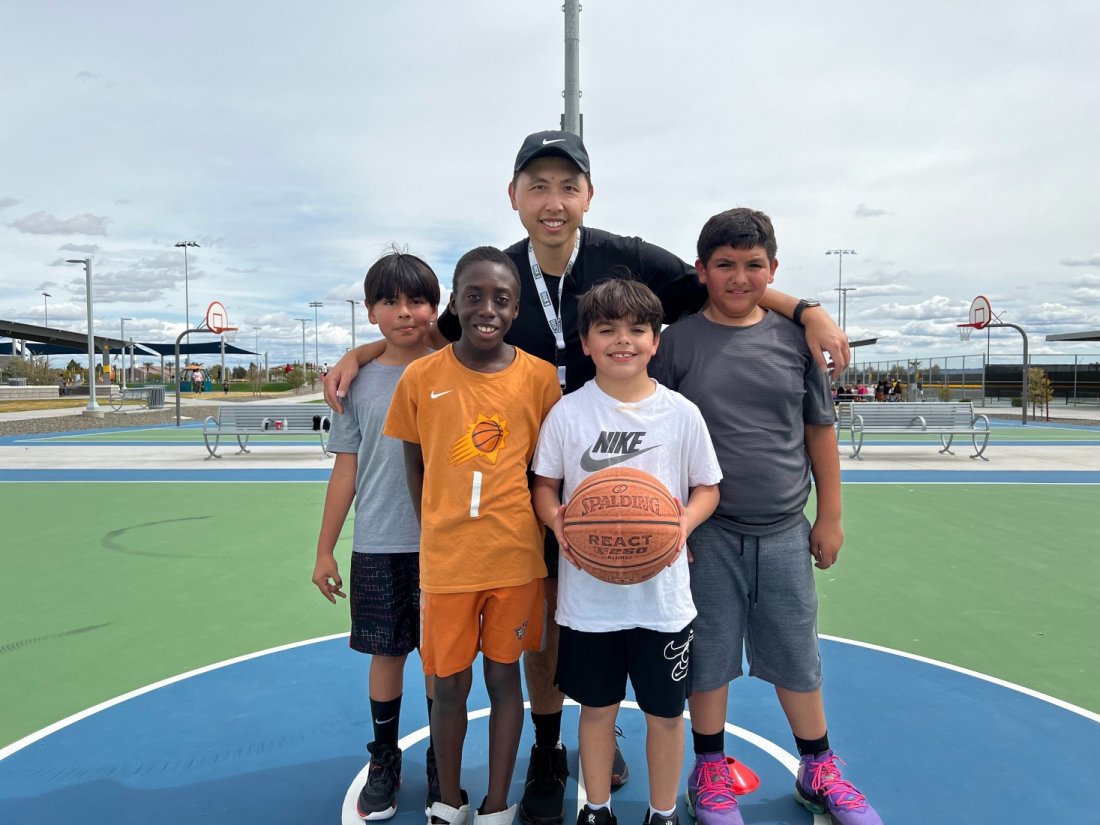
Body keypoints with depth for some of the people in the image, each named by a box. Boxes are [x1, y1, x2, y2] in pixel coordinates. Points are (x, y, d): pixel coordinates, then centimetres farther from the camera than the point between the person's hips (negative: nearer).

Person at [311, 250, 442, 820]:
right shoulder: (360, 382, 1)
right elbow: (346, 470, 5)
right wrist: (325, 551, 6)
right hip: (377, 545, 1)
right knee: (386, 653, 12)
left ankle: (441, 766, 29)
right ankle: (384, 763, 31)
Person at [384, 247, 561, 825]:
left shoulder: (540, 377, -5)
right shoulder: (420, 377, -5)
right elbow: (414, 466, 5)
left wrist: (545, 528, -4)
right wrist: (436, 537, 3)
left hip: (516, 558, 0)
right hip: (445, 561, 0)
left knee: (504, 677, 13)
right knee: (449, 684, 13)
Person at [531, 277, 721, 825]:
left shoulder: (681, 412, -4)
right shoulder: (567, 413, -4)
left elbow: (707, 487, 5)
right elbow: (544, 484, 5)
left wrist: (684, 523, -15)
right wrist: (557, 520, -16)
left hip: (663, 591, 0)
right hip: (588, 590, 0)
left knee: (665, 711, 13)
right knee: (597, 707, 16)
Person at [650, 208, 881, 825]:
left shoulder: (795, 338, 2)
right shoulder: (679, 342, -4)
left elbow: (820, 431, 8)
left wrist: (830, 515, 8)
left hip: (785, 532, 2)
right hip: (708, 533, -2)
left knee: (798, 658, 15)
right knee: (708, 657, 10)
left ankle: (819, 772, 37)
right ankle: (710, 772, 32)